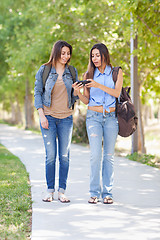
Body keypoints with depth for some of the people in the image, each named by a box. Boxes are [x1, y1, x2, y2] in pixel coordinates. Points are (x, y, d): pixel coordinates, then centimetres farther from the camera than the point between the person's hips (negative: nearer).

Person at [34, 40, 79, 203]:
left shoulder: (72, 72, 9)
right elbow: (37, 93, 2)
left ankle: (62, 191, 7)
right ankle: (50, 191, 6)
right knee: (50, 155, -4)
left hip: (66, 117, 2)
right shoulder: (44, 70, 2)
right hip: (48, 117, -2)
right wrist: (41, 115, -7)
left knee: (64, 156, 1)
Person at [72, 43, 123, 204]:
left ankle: (107, 192, 6)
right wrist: (78, 92, -12)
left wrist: (98, 85, -20)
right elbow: (86, 100, 8)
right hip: (93, 116, 0)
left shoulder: (116, 72, 5)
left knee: (109, 155, 1)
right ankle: (94, 192, -3)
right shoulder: (89, 74, 8)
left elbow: (116, 93, -10)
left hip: (111, 117, 0)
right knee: (95, 154, -9)